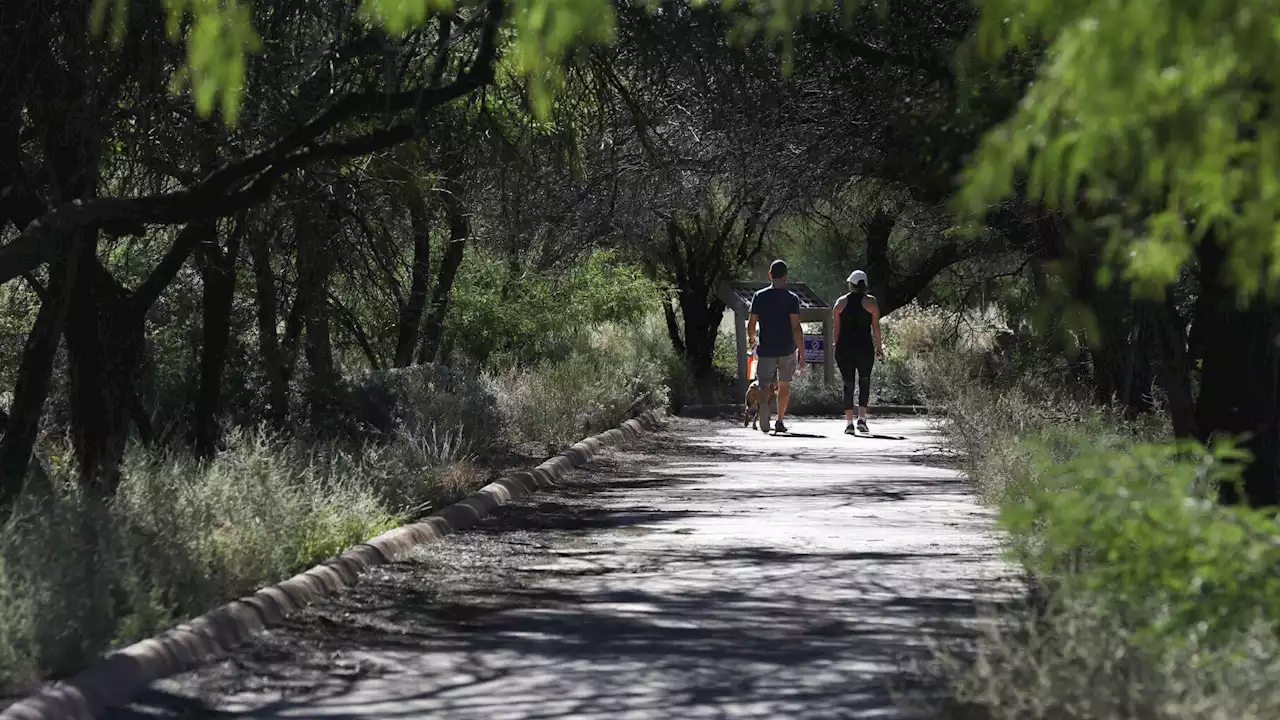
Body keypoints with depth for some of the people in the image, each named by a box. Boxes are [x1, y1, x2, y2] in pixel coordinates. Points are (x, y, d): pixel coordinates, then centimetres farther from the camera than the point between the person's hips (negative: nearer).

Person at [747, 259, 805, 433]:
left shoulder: (759, 297, -1)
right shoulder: (791, 299, -7)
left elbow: (752, 323, 3)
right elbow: (796, 328, -12)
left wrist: (751, 339, 24)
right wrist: (802, 353, -8)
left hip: (766, 349, 0)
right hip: (788, 350, 0)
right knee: (784, 386, 17)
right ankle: (780, 422, 22)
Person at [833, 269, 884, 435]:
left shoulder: (841, 302, 5)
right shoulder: (871, 302, 0)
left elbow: (837, 328, 6)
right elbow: (875, 326, 0)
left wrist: (836, 347, 12)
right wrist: (879, 347, 8)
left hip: (844, 347, 1)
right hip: (864, 347, -1)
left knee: (848, 384, 5)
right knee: (864, 382, 13)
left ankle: (849, 423, 0)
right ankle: (862, 418, 2)